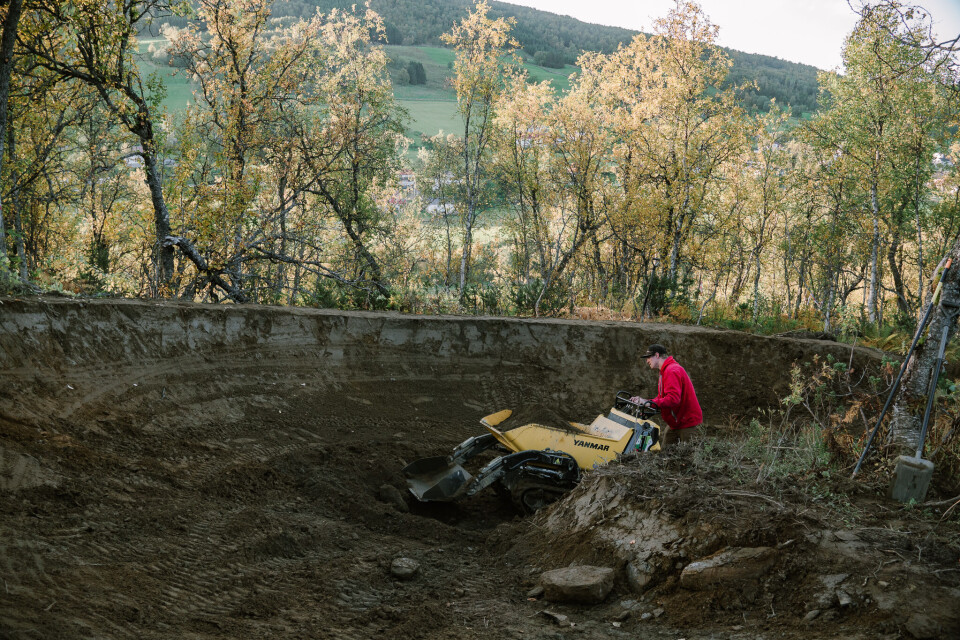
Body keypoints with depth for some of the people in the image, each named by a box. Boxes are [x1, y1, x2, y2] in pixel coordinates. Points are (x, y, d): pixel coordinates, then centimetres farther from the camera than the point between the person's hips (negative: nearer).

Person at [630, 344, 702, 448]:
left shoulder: (672, 371, -20)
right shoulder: (665, 371, 15)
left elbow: (673, 399, -31)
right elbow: (662, 398, 15)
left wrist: (649, 402, -29)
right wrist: (644, 401, -1)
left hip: (687, 422, -10)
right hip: (675, 423, 10)